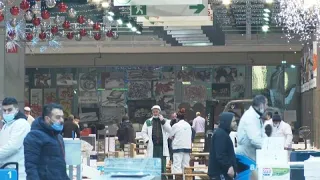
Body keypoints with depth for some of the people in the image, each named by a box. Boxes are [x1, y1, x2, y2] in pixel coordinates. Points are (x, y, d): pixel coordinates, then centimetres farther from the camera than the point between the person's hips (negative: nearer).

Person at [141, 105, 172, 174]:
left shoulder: (165, 121, 12)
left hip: (162, 146, 0)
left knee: (162, 165, 0)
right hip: (152, 147, 0)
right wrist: (147, 140, -4)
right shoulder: (148, 122, 12)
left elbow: (169, 130, -1)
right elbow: (143, 132, 11)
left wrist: (162, 121, -9)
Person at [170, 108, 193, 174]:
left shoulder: (175, 125, -7)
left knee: (177, 165, -8)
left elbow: (171, 136, 4)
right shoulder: (188, 125, 6)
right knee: (185, 165, 9)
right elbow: (191, 136, 12)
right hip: (187, 146, 5)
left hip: (178, 147, -5)